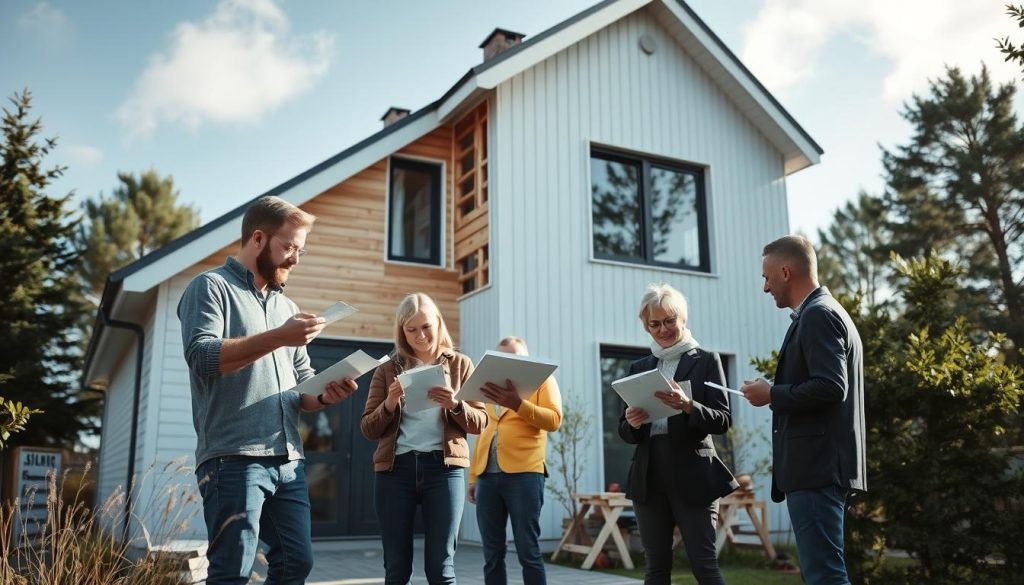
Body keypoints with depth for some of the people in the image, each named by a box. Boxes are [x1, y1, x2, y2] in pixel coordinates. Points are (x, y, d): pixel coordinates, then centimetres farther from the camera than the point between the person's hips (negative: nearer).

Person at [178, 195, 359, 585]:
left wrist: (324, 395, 0)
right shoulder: (211, 287, 1)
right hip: (233, 458, -7)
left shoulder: (285, 306, 22)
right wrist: (277, 337, -19)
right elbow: (202, 357, -16)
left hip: (288, 461, 7)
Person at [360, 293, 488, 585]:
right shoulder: (387, 370, 11)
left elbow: (480, 422, 6)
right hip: (395, 469, 1)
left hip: (444, 468, -1)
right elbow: (368, 429, 8)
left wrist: (455, 405, -14)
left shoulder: (460, 364, 10)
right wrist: (389, 404, -11)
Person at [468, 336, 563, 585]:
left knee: (528, 552, -4)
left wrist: (518, 404, -19)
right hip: (487, 475, 5)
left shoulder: (541, 379, 8)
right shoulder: (491, 386, 23)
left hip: (523, 473, -5)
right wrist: (473, 475, 17)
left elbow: (554, 420, -6)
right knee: (492, 554, 5)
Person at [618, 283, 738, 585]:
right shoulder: (638, 368, 14)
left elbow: (723, 420, -5)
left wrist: (688, 406, -23)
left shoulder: (706, 361, 3)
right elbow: (625, 432, 13)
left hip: (693, 475, -4)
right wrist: (632, 423, -10)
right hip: (649, 477, 4)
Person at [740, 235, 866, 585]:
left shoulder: (817, 315, -12)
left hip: (817, 467, -11)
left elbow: (831, 386, -23)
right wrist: (778, 394, 13)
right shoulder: (823, 314, 20)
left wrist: (772, 394, -12)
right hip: (820, 466, 11)